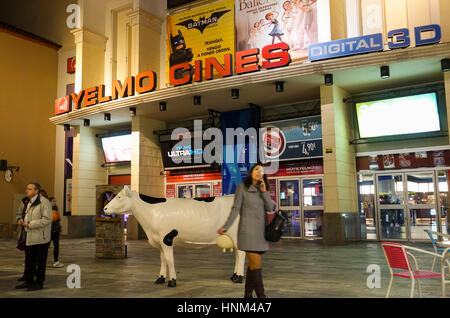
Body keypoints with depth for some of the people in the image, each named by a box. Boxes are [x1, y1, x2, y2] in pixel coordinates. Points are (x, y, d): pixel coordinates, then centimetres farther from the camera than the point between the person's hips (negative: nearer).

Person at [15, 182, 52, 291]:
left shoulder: (44, 202, -15)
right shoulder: (29, 202, 14)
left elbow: (47, 219, -22)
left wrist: (29, 224, -20)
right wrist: (20, 219, 6)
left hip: (41, 237, -9)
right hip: (30, 237, 9)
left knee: (40, 261, 1)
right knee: (29, 261, 16)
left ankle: (39, 283, 11)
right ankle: (28, 281, 28)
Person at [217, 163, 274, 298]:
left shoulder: (263, 189, 13)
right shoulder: (242, 187, -2)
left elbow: (270, 209, 3)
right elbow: (235, 208, -6)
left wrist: (264, 192, -7)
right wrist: (226, 226, -16)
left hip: (260, 232, 6)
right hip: (248, 230, -6)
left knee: (253, 265, 10)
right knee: (256, 265, -9)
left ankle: (248, 294, 19)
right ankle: (261, 295, -3)